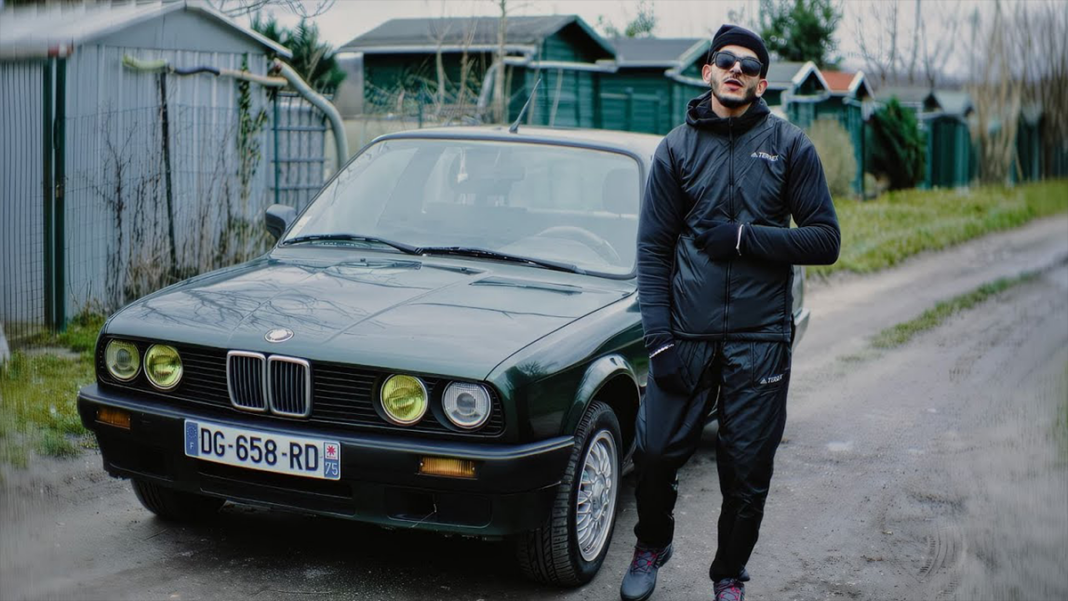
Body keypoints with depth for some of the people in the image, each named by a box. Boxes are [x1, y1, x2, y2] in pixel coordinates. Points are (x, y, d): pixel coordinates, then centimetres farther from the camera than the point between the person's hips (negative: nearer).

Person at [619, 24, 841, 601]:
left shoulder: (788, 145, 3)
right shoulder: (677, 147, 5)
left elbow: (825, 240, 0)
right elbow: (653, 249, 3)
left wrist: (743, 238, -12)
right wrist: (659, 341, -5)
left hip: (760, 337, -1)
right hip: (687, 332, 1)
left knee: (746, 470, 5)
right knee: (654, 451, -1)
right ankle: (652, 545, 28)